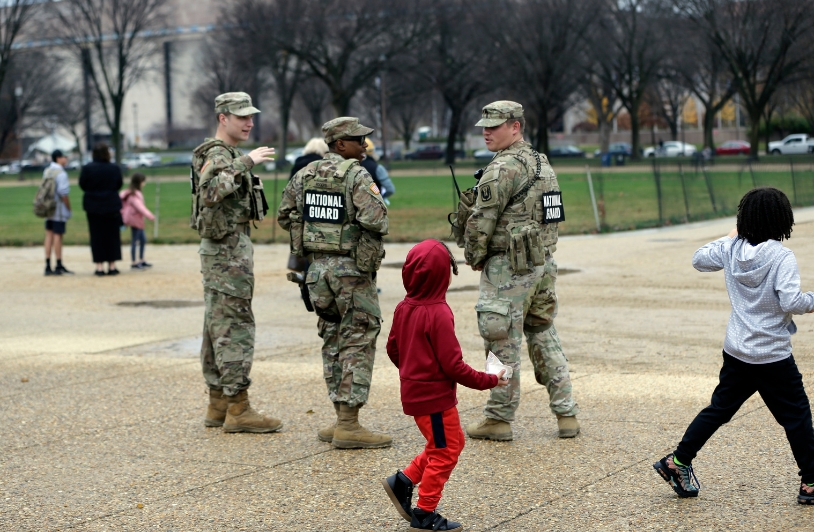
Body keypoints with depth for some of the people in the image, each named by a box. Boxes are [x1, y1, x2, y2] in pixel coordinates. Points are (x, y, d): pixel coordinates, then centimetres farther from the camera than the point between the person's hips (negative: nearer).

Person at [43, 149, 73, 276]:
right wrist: (69, 209, -10)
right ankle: (59, 266, 0)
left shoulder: (46, 171, 10)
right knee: (58, 235, -4)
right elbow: (64, 193, -18)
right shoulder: (61, 173, -14)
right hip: (59, 209, -7)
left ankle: (48, 266, 7)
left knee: (49, 235, 7)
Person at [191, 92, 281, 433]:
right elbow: (209, 192, -35)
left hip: (222, 250, 11)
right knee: (236, 327, -9)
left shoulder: (227, 155, 18)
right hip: (228, 250, -11)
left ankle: (218, 405, 16)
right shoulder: (218, 155, -15)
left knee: (218, 327, 11)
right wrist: (245, 163, -36)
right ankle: (238, 409, -7)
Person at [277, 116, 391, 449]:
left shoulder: (305, 175, 7)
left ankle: (343, 419, 18)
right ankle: (348, 426, -4)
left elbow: (284, 216, 14)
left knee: (333, 343, 14)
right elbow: (374, 218, -25)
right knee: (358, 345, -2)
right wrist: (378, 229, -4)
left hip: (318, 267, 7)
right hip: (352, 269, -7)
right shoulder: (355, 175, -14)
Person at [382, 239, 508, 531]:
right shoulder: (438, 314, -23)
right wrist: (489, 381, -11)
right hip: (435, 397, -9)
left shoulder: (404, 308, 2)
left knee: (453, 442, 21)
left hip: (414, 392, 9)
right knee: (444, 452, 6)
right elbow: (453, 365, -21)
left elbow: (393, 349, 13)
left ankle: (403, 481, 20)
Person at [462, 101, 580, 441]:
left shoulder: (502, 168, -15)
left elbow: (481, 221, -15)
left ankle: (498, 419, 4)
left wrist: (474, 258, -1)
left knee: (503, 344, -2)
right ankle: (566, 414, 13)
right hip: (544, 262, 9)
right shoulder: (543, 163, 14)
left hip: (508, 267, -9)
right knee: (544, 338, 14)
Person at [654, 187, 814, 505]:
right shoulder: (781, 257, -18)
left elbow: (699, 260, 16)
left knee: (719, 409, 17)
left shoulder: (731, 249, 0)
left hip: (736, 352, 6)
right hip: (773, 357, -6)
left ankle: (678, 461, 18)